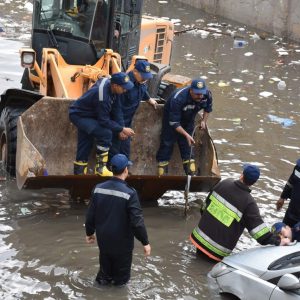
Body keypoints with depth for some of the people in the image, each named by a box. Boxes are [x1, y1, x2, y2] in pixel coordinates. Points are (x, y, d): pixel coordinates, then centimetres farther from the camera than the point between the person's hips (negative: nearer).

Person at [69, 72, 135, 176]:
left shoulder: (110, 83, -11)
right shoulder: (103, 96, -36)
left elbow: (116, 109, -5)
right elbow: (104, 121, -28)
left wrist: (121, 129, -8)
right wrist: (122, 129, -20)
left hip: (88, 114, 9)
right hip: (78, 115, -9)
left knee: (85, 145, 15)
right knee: (106, 133, -22)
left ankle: (79, 172, 27)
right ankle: (100, 167, -11)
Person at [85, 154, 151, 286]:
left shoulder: (98, 188, -9)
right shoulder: (129, 193, -23)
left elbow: (90, 214, -1)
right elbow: (137, 221, -23)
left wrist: (89, 232, 16)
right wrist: (145, 242, -11)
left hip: (103, 239, 4)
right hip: (122, 242, -4)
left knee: (105, 267, 25)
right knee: (121, 271, 16)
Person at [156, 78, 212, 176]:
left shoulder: (207, 95, -27)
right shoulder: (178, 98, -43)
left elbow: (208, 108, 0)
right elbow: (174, 123, -35)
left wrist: (204, 121, -11)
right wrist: (186, 135, -39)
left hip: (188, 120, 4)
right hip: (171, 117, -4)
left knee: (187, 146, 5)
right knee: (167, 144, -3)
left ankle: (192, 174, 10)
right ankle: (162, 175, 5)